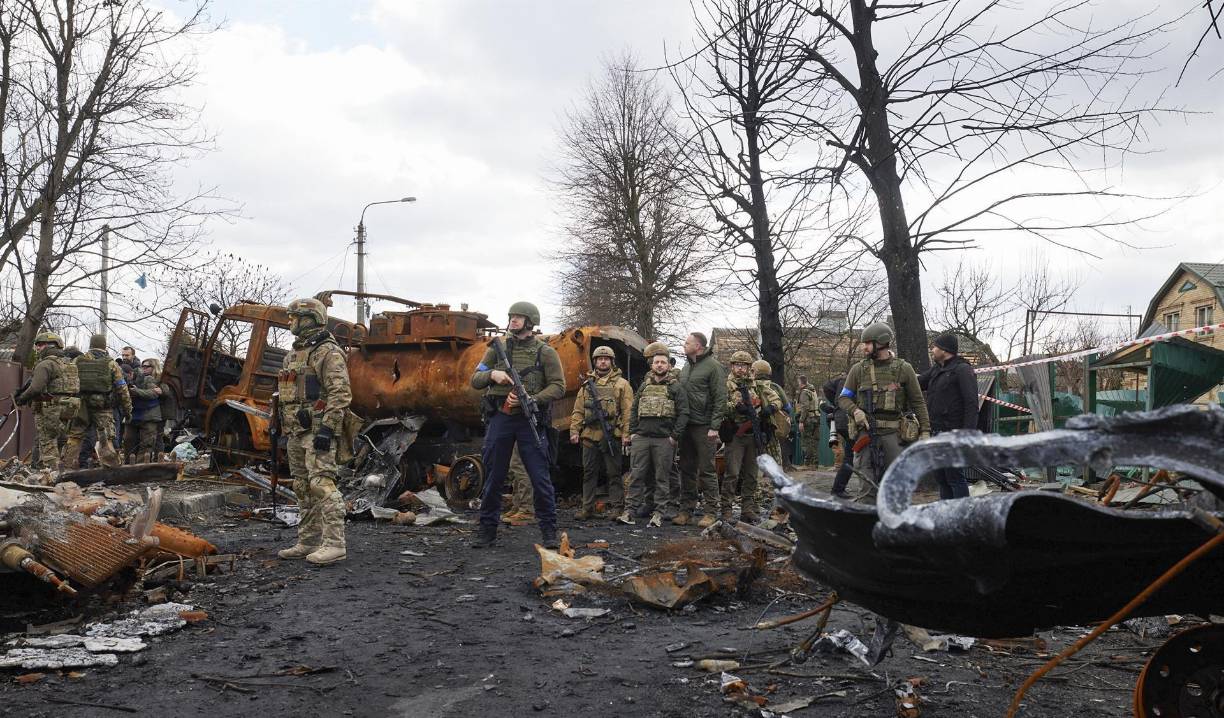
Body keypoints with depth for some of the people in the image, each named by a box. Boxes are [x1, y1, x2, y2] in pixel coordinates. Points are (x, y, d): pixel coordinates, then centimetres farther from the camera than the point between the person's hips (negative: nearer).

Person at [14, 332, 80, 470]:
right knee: (58, 442, 15)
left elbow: (36, 388, -20)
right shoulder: (68, 364, 16)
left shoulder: (45, 364, -11)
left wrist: (21, 400, -4)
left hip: (49, 410, -8)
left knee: (47, 443, -4)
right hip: (66, 410, 8)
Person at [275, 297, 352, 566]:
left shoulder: (328, 352, -10)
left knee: (321, 484, -15)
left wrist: (327, 428, -25)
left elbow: (340, 393, -19)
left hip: (318, 430, -10)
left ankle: (335, 544, -15)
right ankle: (308, 543, 18)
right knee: (303, 489, 11)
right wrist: (286, 432, 23)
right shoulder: (293, 355, 21)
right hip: (296, 432, 10)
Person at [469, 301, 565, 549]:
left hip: (530, 421, -3)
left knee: (540, 478, -1)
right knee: (493, 477, 8)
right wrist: (492, 374, -12)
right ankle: (487, 530, 19)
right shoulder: (497, 348, 10)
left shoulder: (545, 352, 1)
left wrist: (530, 400, -18)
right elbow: (475, 380, 10)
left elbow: (558, 387, -5)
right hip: (499, 419, 3)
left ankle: (549, 531, 8)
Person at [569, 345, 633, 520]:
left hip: (612, 437, -4)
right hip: (589, 436, 4)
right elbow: (578, 411, 13)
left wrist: (626, 434, -11)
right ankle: (587, 507, 15)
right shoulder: (587, 385, 15)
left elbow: (628, 412, -3)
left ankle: (616, 507, 9)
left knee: (614, 473, 1)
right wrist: (574, 431, 3)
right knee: (589, 472, 8)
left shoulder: (621, 384, 4)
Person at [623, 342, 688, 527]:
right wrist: (632, 432, 7)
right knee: (636, 476, 0)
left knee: (662, 478, 2)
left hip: (664, 440, -3)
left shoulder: (676, 387, 3)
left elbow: (683, 413, -2)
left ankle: (658, 514, 7)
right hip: (641, 438, 3)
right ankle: (630, 511, 2)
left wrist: (675, 436, -8)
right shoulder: (644, 385, 15)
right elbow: (634, 410, 17)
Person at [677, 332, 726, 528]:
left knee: (707, 471, -2)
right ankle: (686, 509, 16)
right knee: (687, 469, 9)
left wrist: (714, 426, -16)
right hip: (685, 425, 7)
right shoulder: (685, 368, 17)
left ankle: (711, 512, 4)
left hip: (703, 426, -7)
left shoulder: (713, 366, -6)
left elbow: (720, 399, -11)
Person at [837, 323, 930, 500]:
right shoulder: (858, 369, 8)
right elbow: (843, 398, 12)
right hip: (866, 430, 1)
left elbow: (918, 402, 7)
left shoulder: (903, 369, 5)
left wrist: (925, 430, 2)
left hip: (893, 432, -1)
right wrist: (855, 411, -9)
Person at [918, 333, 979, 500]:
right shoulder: (935, 370, 18)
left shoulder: (962, 370, -8)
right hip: (937, 434, 9)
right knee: (941, 478, 12)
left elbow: (971, 404, -15)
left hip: (953, 434, -9)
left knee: (955, 478, -6)